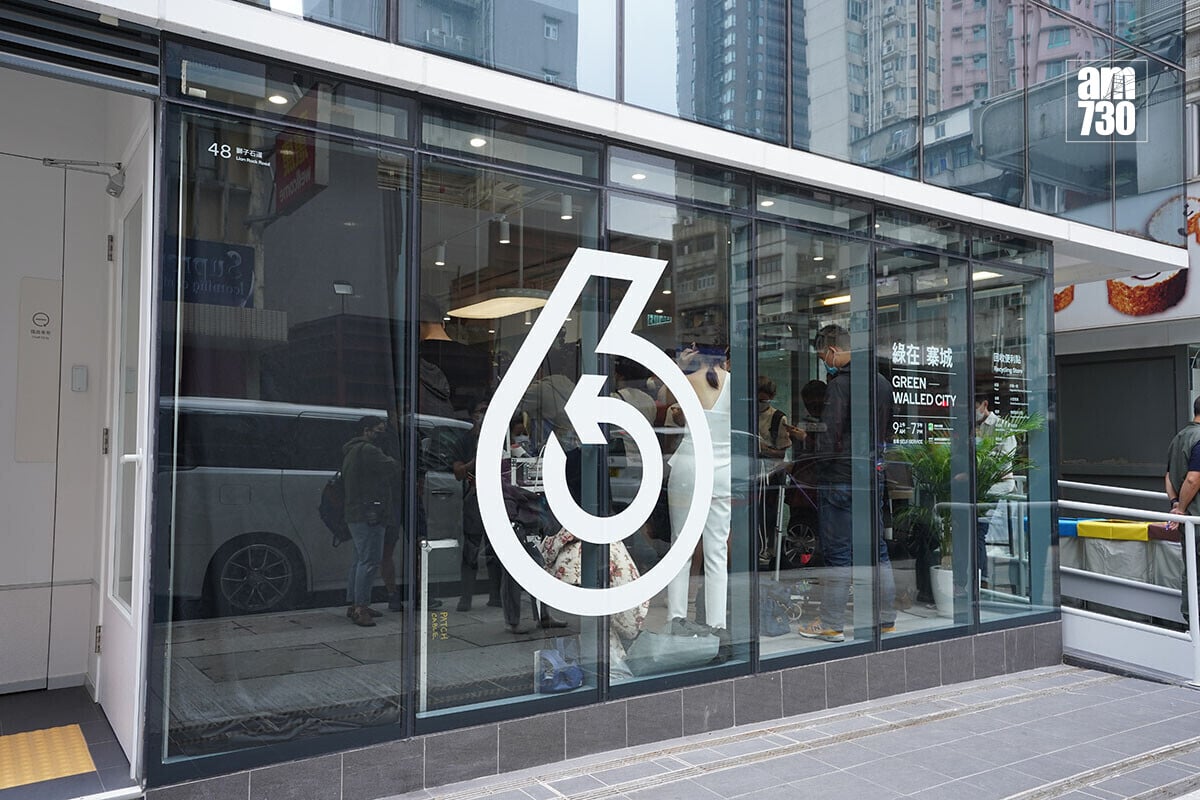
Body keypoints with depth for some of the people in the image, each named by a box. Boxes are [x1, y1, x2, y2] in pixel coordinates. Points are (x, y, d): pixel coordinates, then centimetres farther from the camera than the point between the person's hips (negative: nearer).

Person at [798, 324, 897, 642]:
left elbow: (829, 434, -18)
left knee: (838, 553, -2)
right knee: (878, 550, 13)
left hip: (840, 479, -8)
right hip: (873, 476, 8)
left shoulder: (840, 384, -14)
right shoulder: (882, 383, 12)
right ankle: (886, 621, 20)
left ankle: (831, 624, 5)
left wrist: (821, 465, -6)